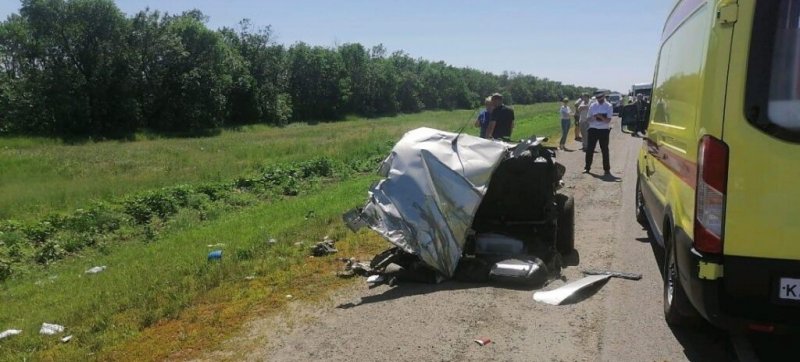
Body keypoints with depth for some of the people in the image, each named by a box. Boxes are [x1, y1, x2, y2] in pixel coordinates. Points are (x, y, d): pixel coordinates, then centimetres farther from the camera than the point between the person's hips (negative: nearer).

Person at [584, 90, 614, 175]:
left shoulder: (608, 106, -2)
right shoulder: (592, 106, 5)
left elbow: (608, 120, -8)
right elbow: (589, 119, 7)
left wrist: (601, 116, -25)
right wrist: (593, 117, -15)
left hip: (604, 130, -2)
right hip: (593, 129, 2)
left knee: (605, 150, 3)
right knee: (590, 149, 3)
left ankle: (607, 169, 11)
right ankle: (587, 167, 13)